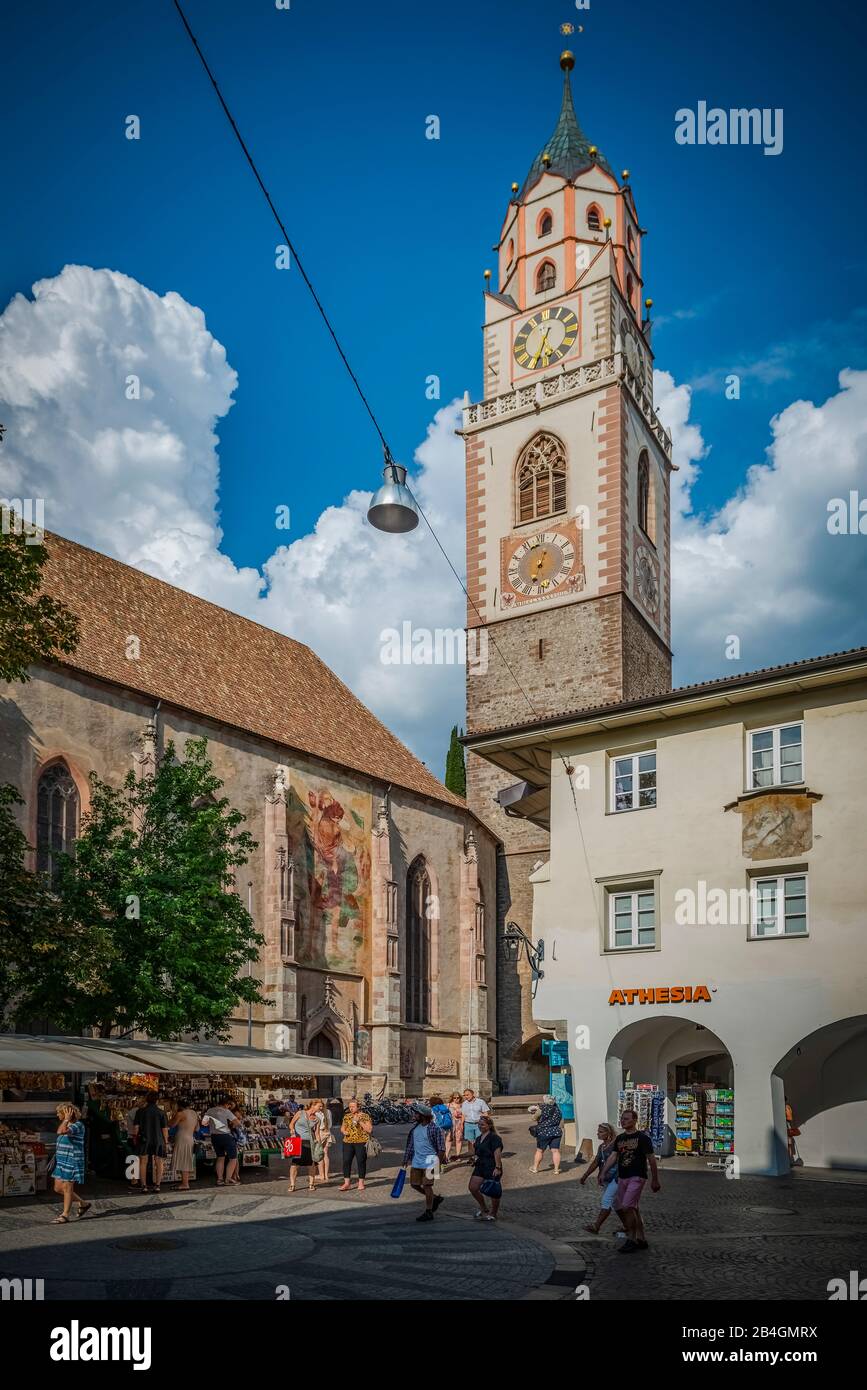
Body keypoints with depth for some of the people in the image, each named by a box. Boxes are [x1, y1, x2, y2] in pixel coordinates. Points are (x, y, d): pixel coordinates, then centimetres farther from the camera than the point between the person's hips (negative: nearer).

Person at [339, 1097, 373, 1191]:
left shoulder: (365, 1116, -1)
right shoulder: (346, 1116, 13)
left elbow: (369, 1129, -8)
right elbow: (342, 1128, 22)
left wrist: (359, 1121, -15)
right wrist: (344, 1131, -2)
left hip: (361, 1142, -4)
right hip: (348, 1142, 4)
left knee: (361, 1162, 0)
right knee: (346, 1161, -3)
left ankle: (361, 1183, 12)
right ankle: (347, 1183, 3)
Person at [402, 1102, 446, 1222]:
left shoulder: (434, 1128, -15)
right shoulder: (415, 1127, 7)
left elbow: (441, 1147, -13)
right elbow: (410, 1144, 16)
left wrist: (437, 1162, -17)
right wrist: (405, 1160, 16)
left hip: (429, 1162, -8)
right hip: (416, 1162, 8)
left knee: (427, 1185, -1)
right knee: (414, 1184, 13)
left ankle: (428, 1212, 14)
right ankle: (435, 1198, 32)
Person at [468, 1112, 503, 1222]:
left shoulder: (494, 1138, -14)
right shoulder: (479, 1138, 13)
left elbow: (497, 1153, -21)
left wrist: (498, 1168, -26)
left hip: (492, 1167, -9)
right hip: (480, 1166, 9)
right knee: (473, 1188, 3)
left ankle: (493, 1214, 20)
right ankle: (484, 1209, 23)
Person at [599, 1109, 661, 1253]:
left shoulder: (642, 1137, -7)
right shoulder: (619, 1138, 12)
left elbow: (651, 1159, -4)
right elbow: (613, 1156, 8)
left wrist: (655, 1180, -4)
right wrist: (604, 1173, -3)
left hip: (637, 1177, -7)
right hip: (622, 1177, 7)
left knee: (627, 1207, -16)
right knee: (633, 1209, 11)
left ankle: (631, 1240, -4)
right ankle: (641, 1239, 22)